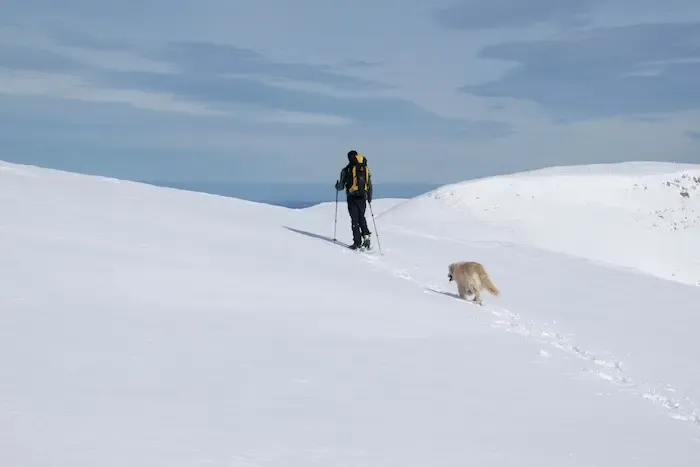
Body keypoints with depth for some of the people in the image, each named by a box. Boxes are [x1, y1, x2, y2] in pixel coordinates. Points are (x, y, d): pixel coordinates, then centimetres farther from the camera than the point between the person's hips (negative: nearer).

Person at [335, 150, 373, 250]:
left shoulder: (347, 169, -2)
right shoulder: (366, 168, 9)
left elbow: (341, 185, 0)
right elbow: (370, 185, 12)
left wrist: (337, 186, 24)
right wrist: (369, 197, 25)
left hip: (352, 197, -3)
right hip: (362, 197, 3)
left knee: (355, 219, 0)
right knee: (361, 217, 18)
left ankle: (357, 242, -4)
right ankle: (366, 235, -2)